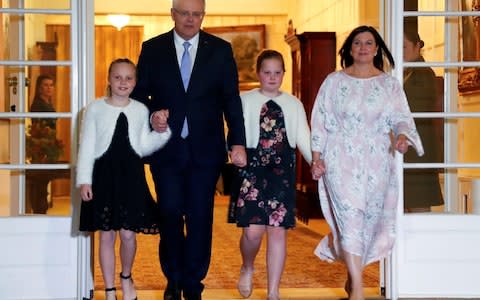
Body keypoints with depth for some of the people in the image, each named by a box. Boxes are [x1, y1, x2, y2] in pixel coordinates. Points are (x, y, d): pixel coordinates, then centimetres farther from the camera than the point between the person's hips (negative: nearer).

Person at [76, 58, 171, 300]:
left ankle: (126, 277, 28)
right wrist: (84, 180, -6)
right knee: (106, 235, 4)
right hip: (104, 175, -1)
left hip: (131, 176, 1)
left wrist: (161, 131, -9)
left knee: (128, 234, 0)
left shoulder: (141, 110, 6)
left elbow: (144, 146, 7)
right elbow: (87, 146, 0)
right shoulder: (95, 109, 1)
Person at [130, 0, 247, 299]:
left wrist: (237, 142, -8)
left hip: (205, 149, 0)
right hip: (167, 148, 0)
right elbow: (140, 93, 8)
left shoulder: (221, 50, 3)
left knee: (200, 218, 4)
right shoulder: (152, 49, 4)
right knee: (170, 215, 2)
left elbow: (232, 99, 1)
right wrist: (151, 115, -13)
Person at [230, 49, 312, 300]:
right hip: (252, 169, -2)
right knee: (253, 230, -10)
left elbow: (303, 138, 7)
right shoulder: (245, 100, 6)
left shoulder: (293, 104, 11)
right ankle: (247, 268, 24)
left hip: (282, 172, 2)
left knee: (277, 231, 1)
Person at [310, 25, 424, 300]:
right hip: (342, 159, -2)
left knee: (371, 219, 5)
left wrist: (402, 136, -21)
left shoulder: (390, 84, 9)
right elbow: (320, 122, 6)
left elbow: (401, 118, 2)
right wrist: (316, 158, -2)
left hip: (377, 161, 2)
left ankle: (352, 276, 28)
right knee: (351, 216, -15)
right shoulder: (334, 81, 7)